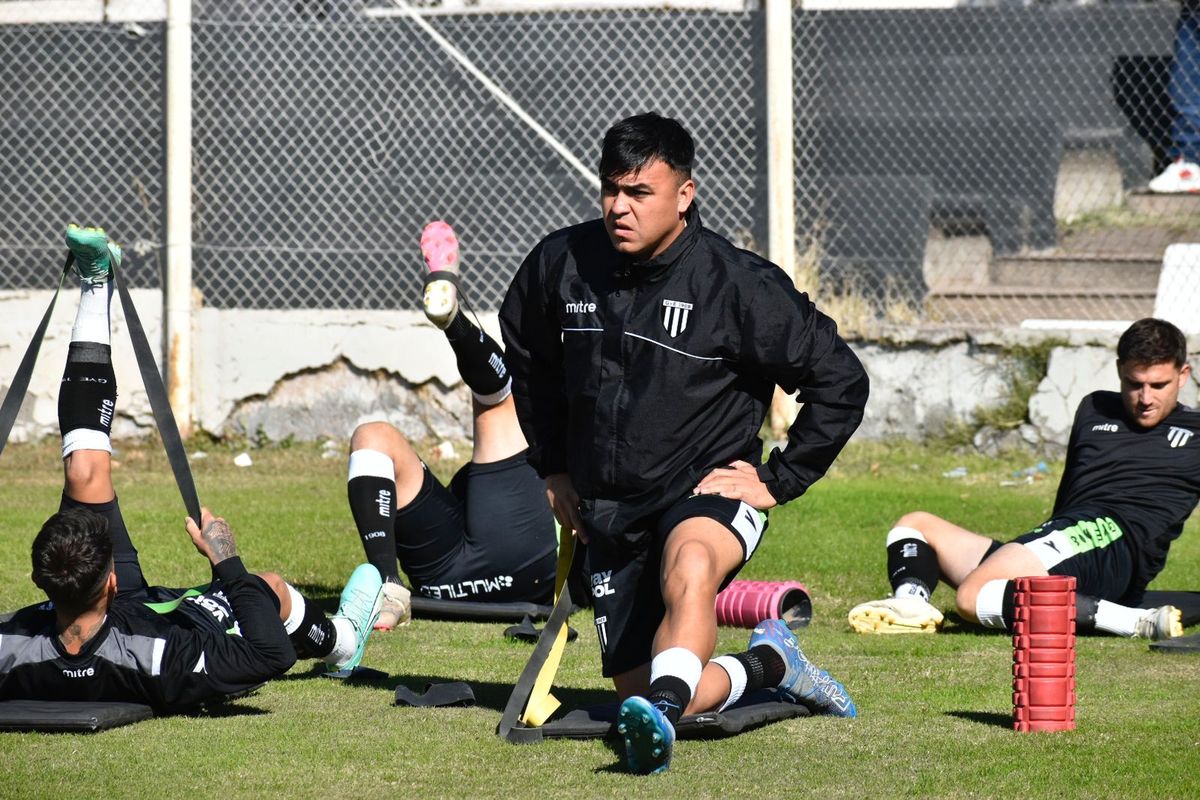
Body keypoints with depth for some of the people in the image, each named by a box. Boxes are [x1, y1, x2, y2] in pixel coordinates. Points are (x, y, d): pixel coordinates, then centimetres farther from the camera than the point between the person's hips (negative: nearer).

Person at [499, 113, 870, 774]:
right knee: (638, 693, 3)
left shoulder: (737, 285, -14)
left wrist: (781, 480, -7)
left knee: (689, 568, -41)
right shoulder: (560, 265, -3)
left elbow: (840, 379, -5)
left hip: (709, 489, -5)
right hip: (606, 512, 5)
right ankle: (769, 665, 30)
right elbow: (526, 360, 21)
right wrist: (551, 465, 18)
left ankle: (661, 716, -62)